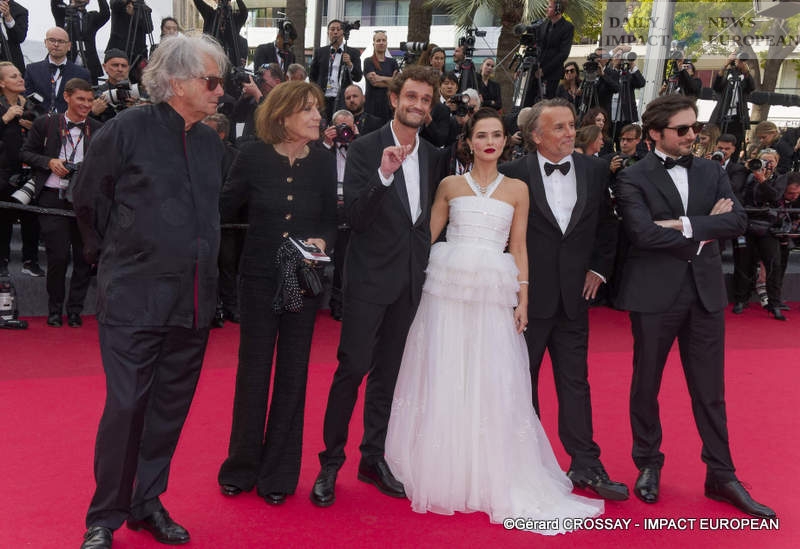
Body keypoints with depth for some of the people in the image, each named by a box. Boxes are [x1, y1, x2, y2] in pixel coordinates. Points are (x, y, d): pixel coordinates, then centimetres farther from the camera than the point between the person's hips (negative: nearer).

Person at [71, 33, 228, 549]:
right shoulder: (128, 128, -7)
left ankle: (148, 503, 29)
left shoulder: (212, 142, 8)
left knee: (171, 405, 12)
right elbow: (88, 197, 2)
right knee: (126, 406, 0)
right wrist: (117, 254, 8)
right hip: (136, 295, -5)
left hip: (194, 298, 5)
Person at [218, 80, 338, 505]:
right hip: (260, 277, -1)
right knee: (253, 370, 8)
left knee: (293, 373, 9)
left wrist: (323, 242, -16)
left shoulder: (323, 162, -2)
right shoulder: (254, 156, -7)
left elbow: (330, 220, 3)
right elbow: (225, 207, -1)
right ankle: (241, 467, 27)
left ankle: (278, 473, 24)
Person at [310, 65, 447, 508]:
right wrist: (384, 175, -27)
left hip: (410, 279, 5)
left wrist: (427, 260, 6)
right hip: (370, 276, -5)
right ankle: (331, 462, 11)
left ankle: (374, 458, 26)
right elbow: (354, 216, -15)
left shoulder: (434, 157, 9)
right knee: (353, 367, -4)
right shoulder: (365, 149, -6)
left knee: (388, 371, 13)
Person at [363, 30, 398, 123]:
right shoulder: (368, 61, 4)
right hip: (373, 104, -3)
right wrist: (391, 81, -4)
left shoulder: (392, 62, 13)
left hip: (389, 103, 3)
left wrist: (381, 78, -11)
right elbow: (373, 82, -8)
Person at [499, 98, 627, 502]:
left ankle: (586, 466, 16)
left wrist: (599, 269, 8)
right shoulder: (514, 174, -8)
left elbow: (608, 225, 14)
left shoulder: (596, 170, 3)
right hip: (528, 294, -2)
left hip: (574, 294, 3)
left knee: (575, 381, 7)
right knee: (522, 377, 10)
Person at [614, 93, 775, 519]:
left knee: (710, 389, 11)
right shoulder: (633, 178, -5)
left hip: (705, 292, 4)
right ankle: (648, 466, 29)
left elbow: (737, 220, -4)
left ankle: (721, 475, 23)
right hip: (654, 293, -3)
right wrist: (704, 232, -10)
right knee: (646, 385, 10)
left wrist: (684, 224, -16)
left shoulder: (712, 172, 9)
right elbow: (643, 233, -19)